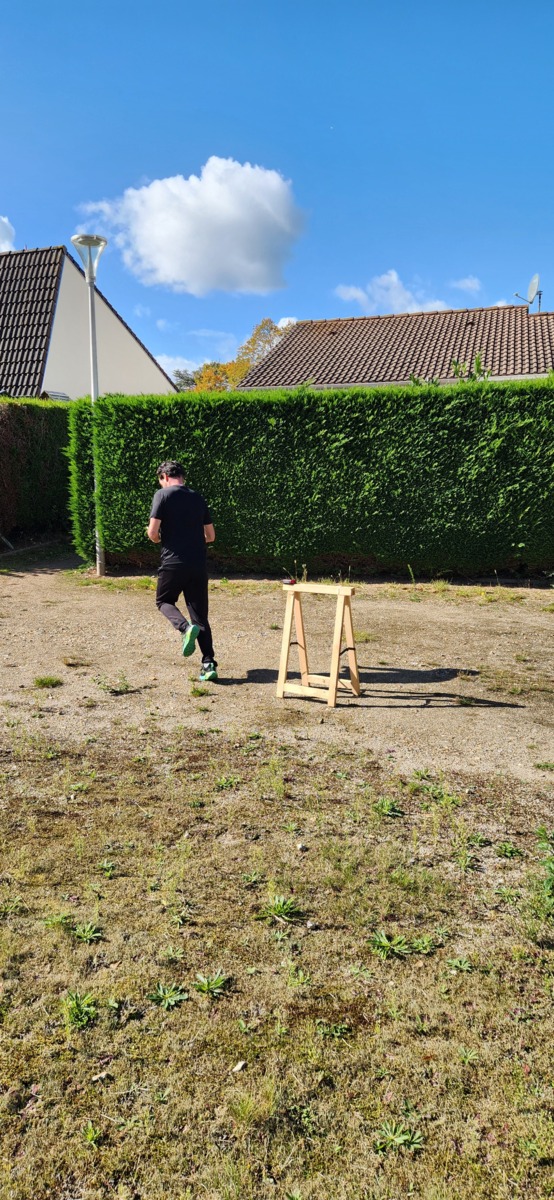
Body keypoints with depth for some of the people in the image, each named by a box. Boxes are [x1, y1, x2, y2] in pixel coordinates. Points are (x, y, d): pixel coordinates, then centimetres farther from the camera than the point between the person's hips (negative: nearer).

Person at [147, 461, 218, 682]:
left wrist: (161, 539, 13)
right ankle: (209, 663, -1)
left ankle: (186, 627, -9)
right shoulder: (198, 498, 13)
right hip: (198, 564, 4)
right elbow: (210, 536, 16)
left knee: (164, 600, 20)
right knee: (200, 616, 10)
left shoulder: (163, 494, -2)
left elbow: (153, 533, -9)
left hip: (173, 562, -4)